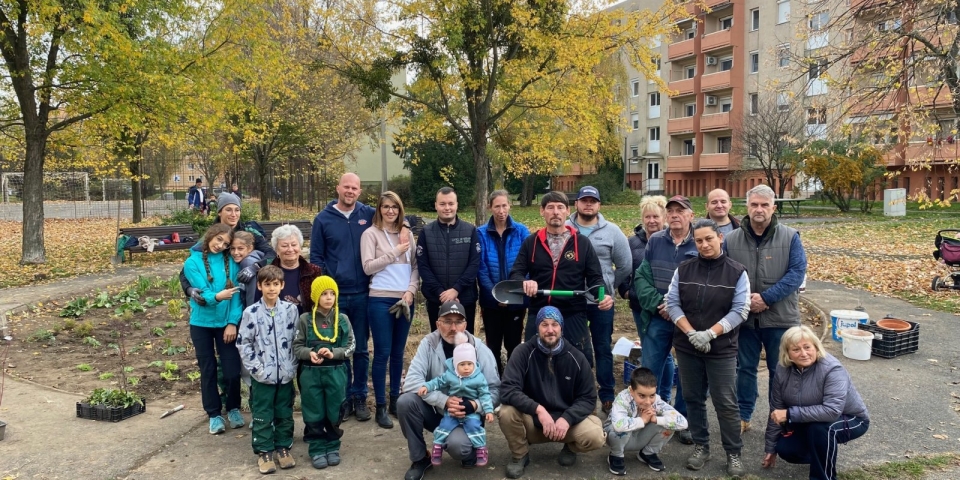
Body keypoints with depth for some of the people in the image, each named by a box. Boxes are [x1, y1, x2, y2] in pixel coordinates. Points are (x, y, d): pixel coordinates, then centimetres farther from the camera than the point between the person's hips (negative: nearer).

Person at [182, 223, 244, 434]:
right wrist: (217, 297, -37)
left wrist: (233, 322, -13)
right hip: (201, 323, 0)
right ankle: (214, 414, 23)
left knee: (232, 370, -1)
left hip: (226, 323, 0)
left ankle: (234, 409, 22)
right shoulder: (193, 262, -6)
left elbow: (236, 293, -5)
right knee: (208, 370, 9)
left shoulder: (230, 262, -3)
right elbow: (201, 293, -15)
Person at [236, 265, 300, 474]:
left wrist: (292, 365, -1)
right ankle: (264, 452, 20)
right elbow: (243, 343, -3)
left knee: (285, 415, 13)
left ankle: (283, 448, 27)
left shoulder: (291, 309, -1)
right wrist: (256, 368, -8)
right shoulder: (251, 312, -7)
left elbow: (297, 339, 5)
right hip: (262, 376, -2)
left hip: (286, 375, 2)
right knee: (262, 416, 7)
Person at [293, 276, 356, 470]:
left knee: (334, 412, 9)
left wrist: (333, 353, -17)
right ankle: (317, 449, 20)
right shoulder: (305, 319, -3)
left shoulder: (342, 319, -1)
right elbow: (296, 346, -1)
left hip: (336, 372, 1)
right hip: (311, 373, -1)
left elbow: (351, 346, -1)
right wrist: (309, 353, -21)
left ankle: (333, 447, 26)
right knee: (314, 414, 7)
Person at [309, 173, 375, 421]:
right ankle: (344, 397, 21)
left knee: (361, 349, 10)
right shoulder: (323, 218, 0)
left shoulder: (370, 215, 0)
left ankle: (360, 397, 22)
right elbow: (316, 256, 3)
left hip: (362, 293, 0)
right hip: (334, 295, 0)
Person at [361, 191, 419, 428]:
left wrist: (411, 290, -5)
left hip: (405, 300, 4)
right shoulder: (371, 234, -2)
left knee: (398, 353, 12)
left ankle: (395, 400, 25)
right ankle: (381, 407, 9)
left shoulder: (407, 234, 10)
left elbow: (415, 266, 9)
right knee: (382, 353, 0)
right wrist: (395, 252, -12)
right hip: (381, 300, -4)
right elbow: (368, 267, -11)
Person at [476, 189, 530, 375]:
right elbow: (481, 268, -5)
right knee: (493, 345, 11)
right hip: (491, 301, 1)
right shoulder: (481, 233, -2)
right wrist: (495, 294, -14)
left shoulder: (521, 231, -2)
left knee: (514, 345, 10)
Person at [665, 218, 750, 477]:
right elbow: (672, 303, 0)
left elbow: (739, 311, -8)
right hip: (687, 346, 3)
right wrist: (691, 332, -13)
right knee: (693, 398, 11)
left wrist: (710, 333, -18)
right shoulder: (684, 269, 3)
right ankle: (700, 446, 26)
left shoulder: (737, 272, -4)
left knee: (726, 403, 1)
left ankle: (734, 453, 16)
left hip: (722, 349, -3)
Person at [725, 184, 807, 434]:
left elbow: (797, 272, -12)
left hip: (780, 318, -2)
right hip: (744, 317, 2)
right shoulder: (732, 239, 0)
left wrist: (766, 298, -19)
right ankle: (743, 416, 27)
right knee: (745, 368, 14)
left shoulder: (790, 237, -4)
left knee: (779, 371, 11)